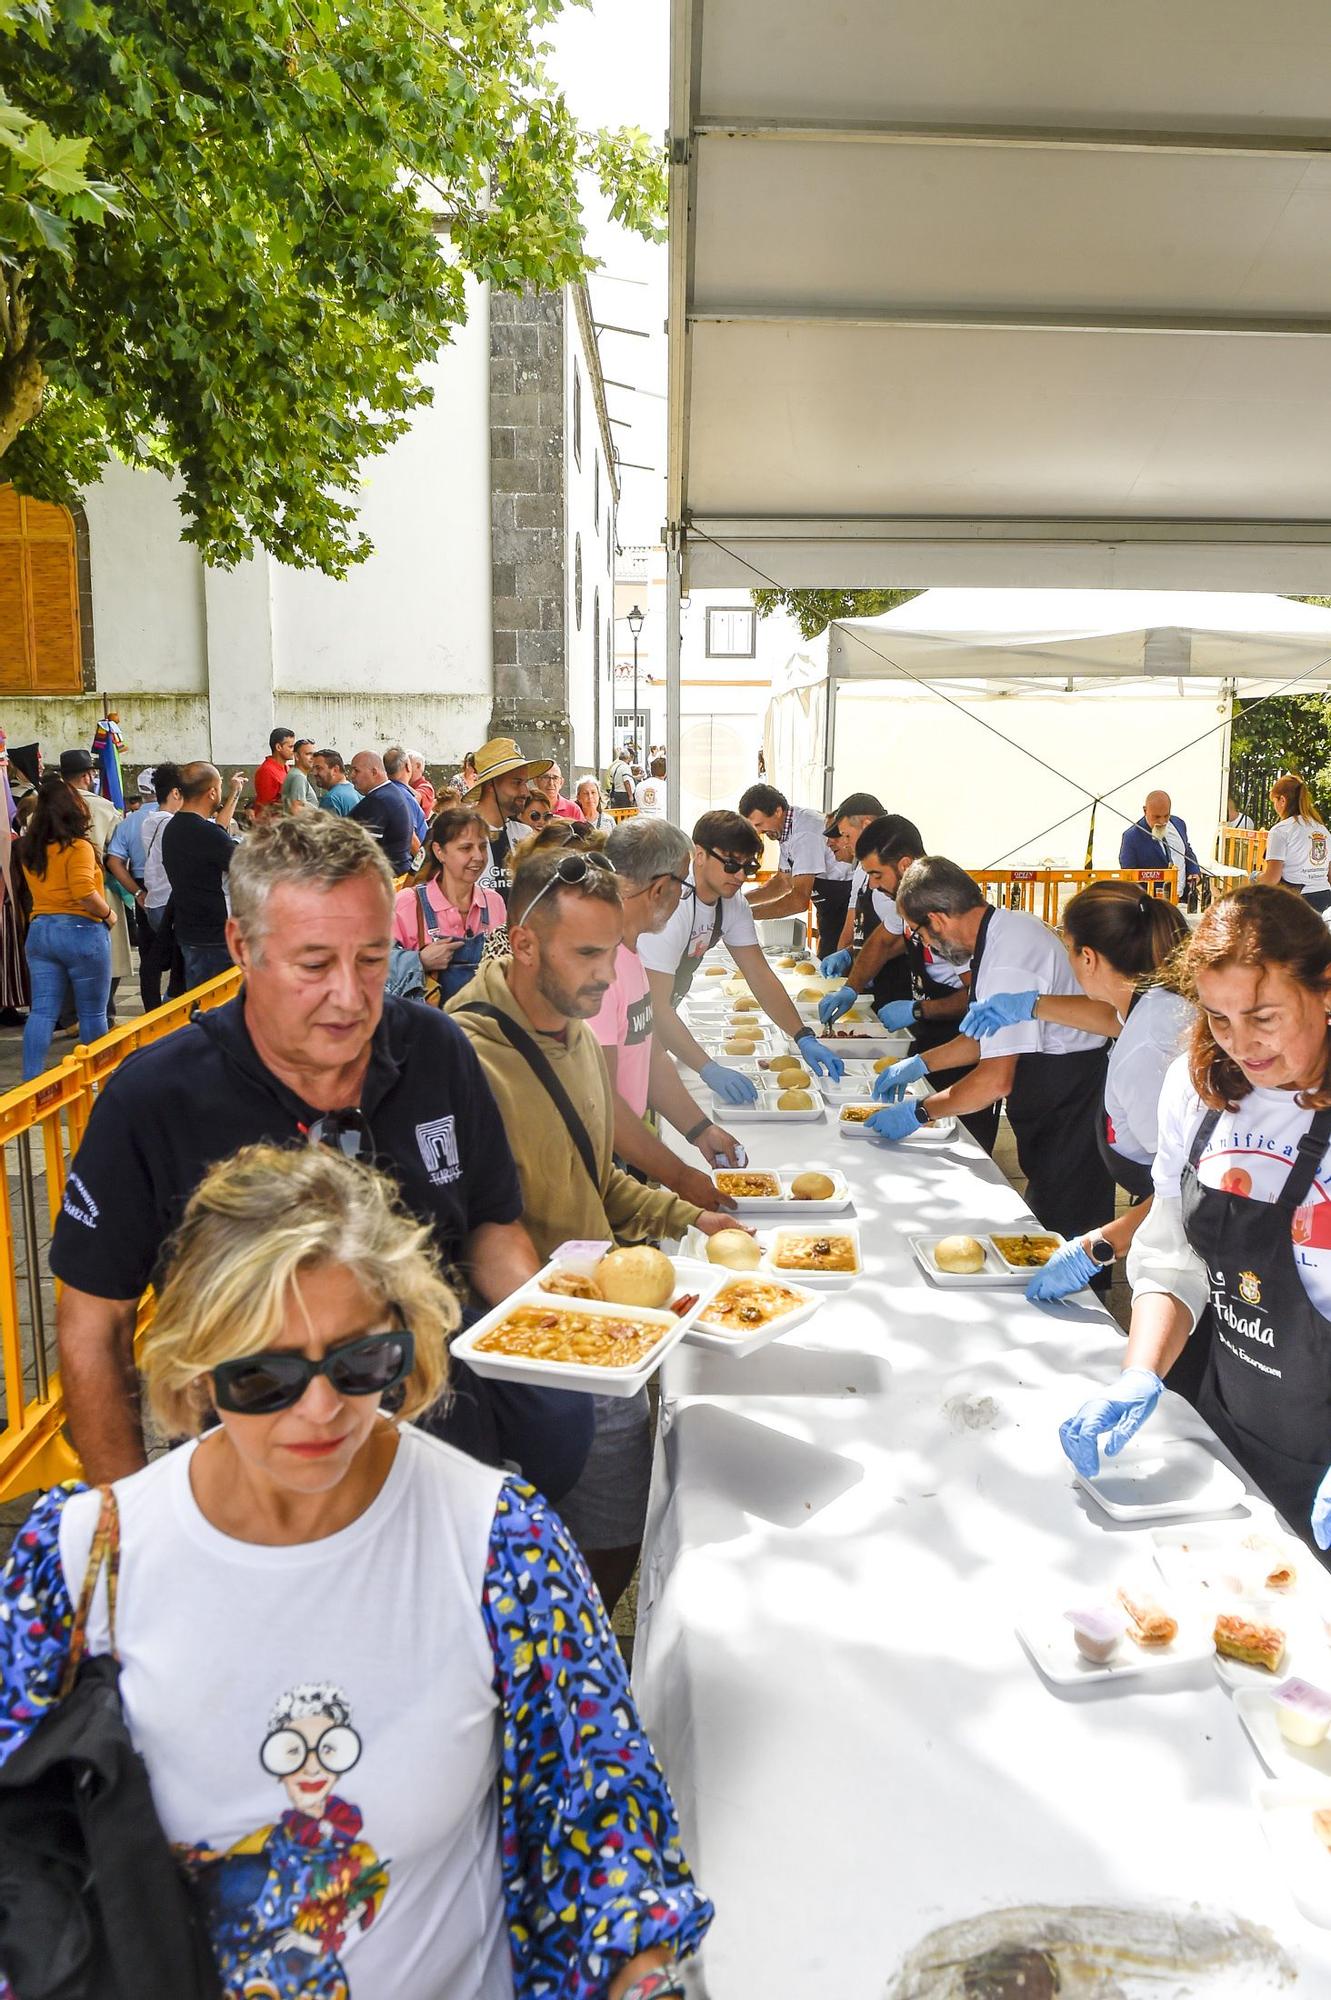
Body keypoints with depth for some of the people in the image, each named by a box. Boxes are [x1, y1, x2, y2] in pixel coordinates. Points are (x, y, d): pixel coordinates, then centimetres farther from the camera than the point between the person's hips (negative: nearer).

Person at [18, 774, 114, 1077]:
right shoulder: (77, 846, -12)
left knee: (42, 1011, 5)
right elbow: (84, 892, -24)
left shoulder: (29, 849, 10)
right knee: (92, 1012, 6)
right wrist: (109, 914, -10)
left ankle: (31, 1080, -1)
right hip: (81, 931, -6)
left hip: (39, 930, 6)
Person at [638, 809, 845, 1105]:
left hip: (664, 1019, 7)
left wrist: (804, 1038, -14)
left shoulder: (732, 903, -5)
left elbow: (759, 975, -3)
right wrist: (709, 1069, -39)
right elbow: (656, 1006, -34)